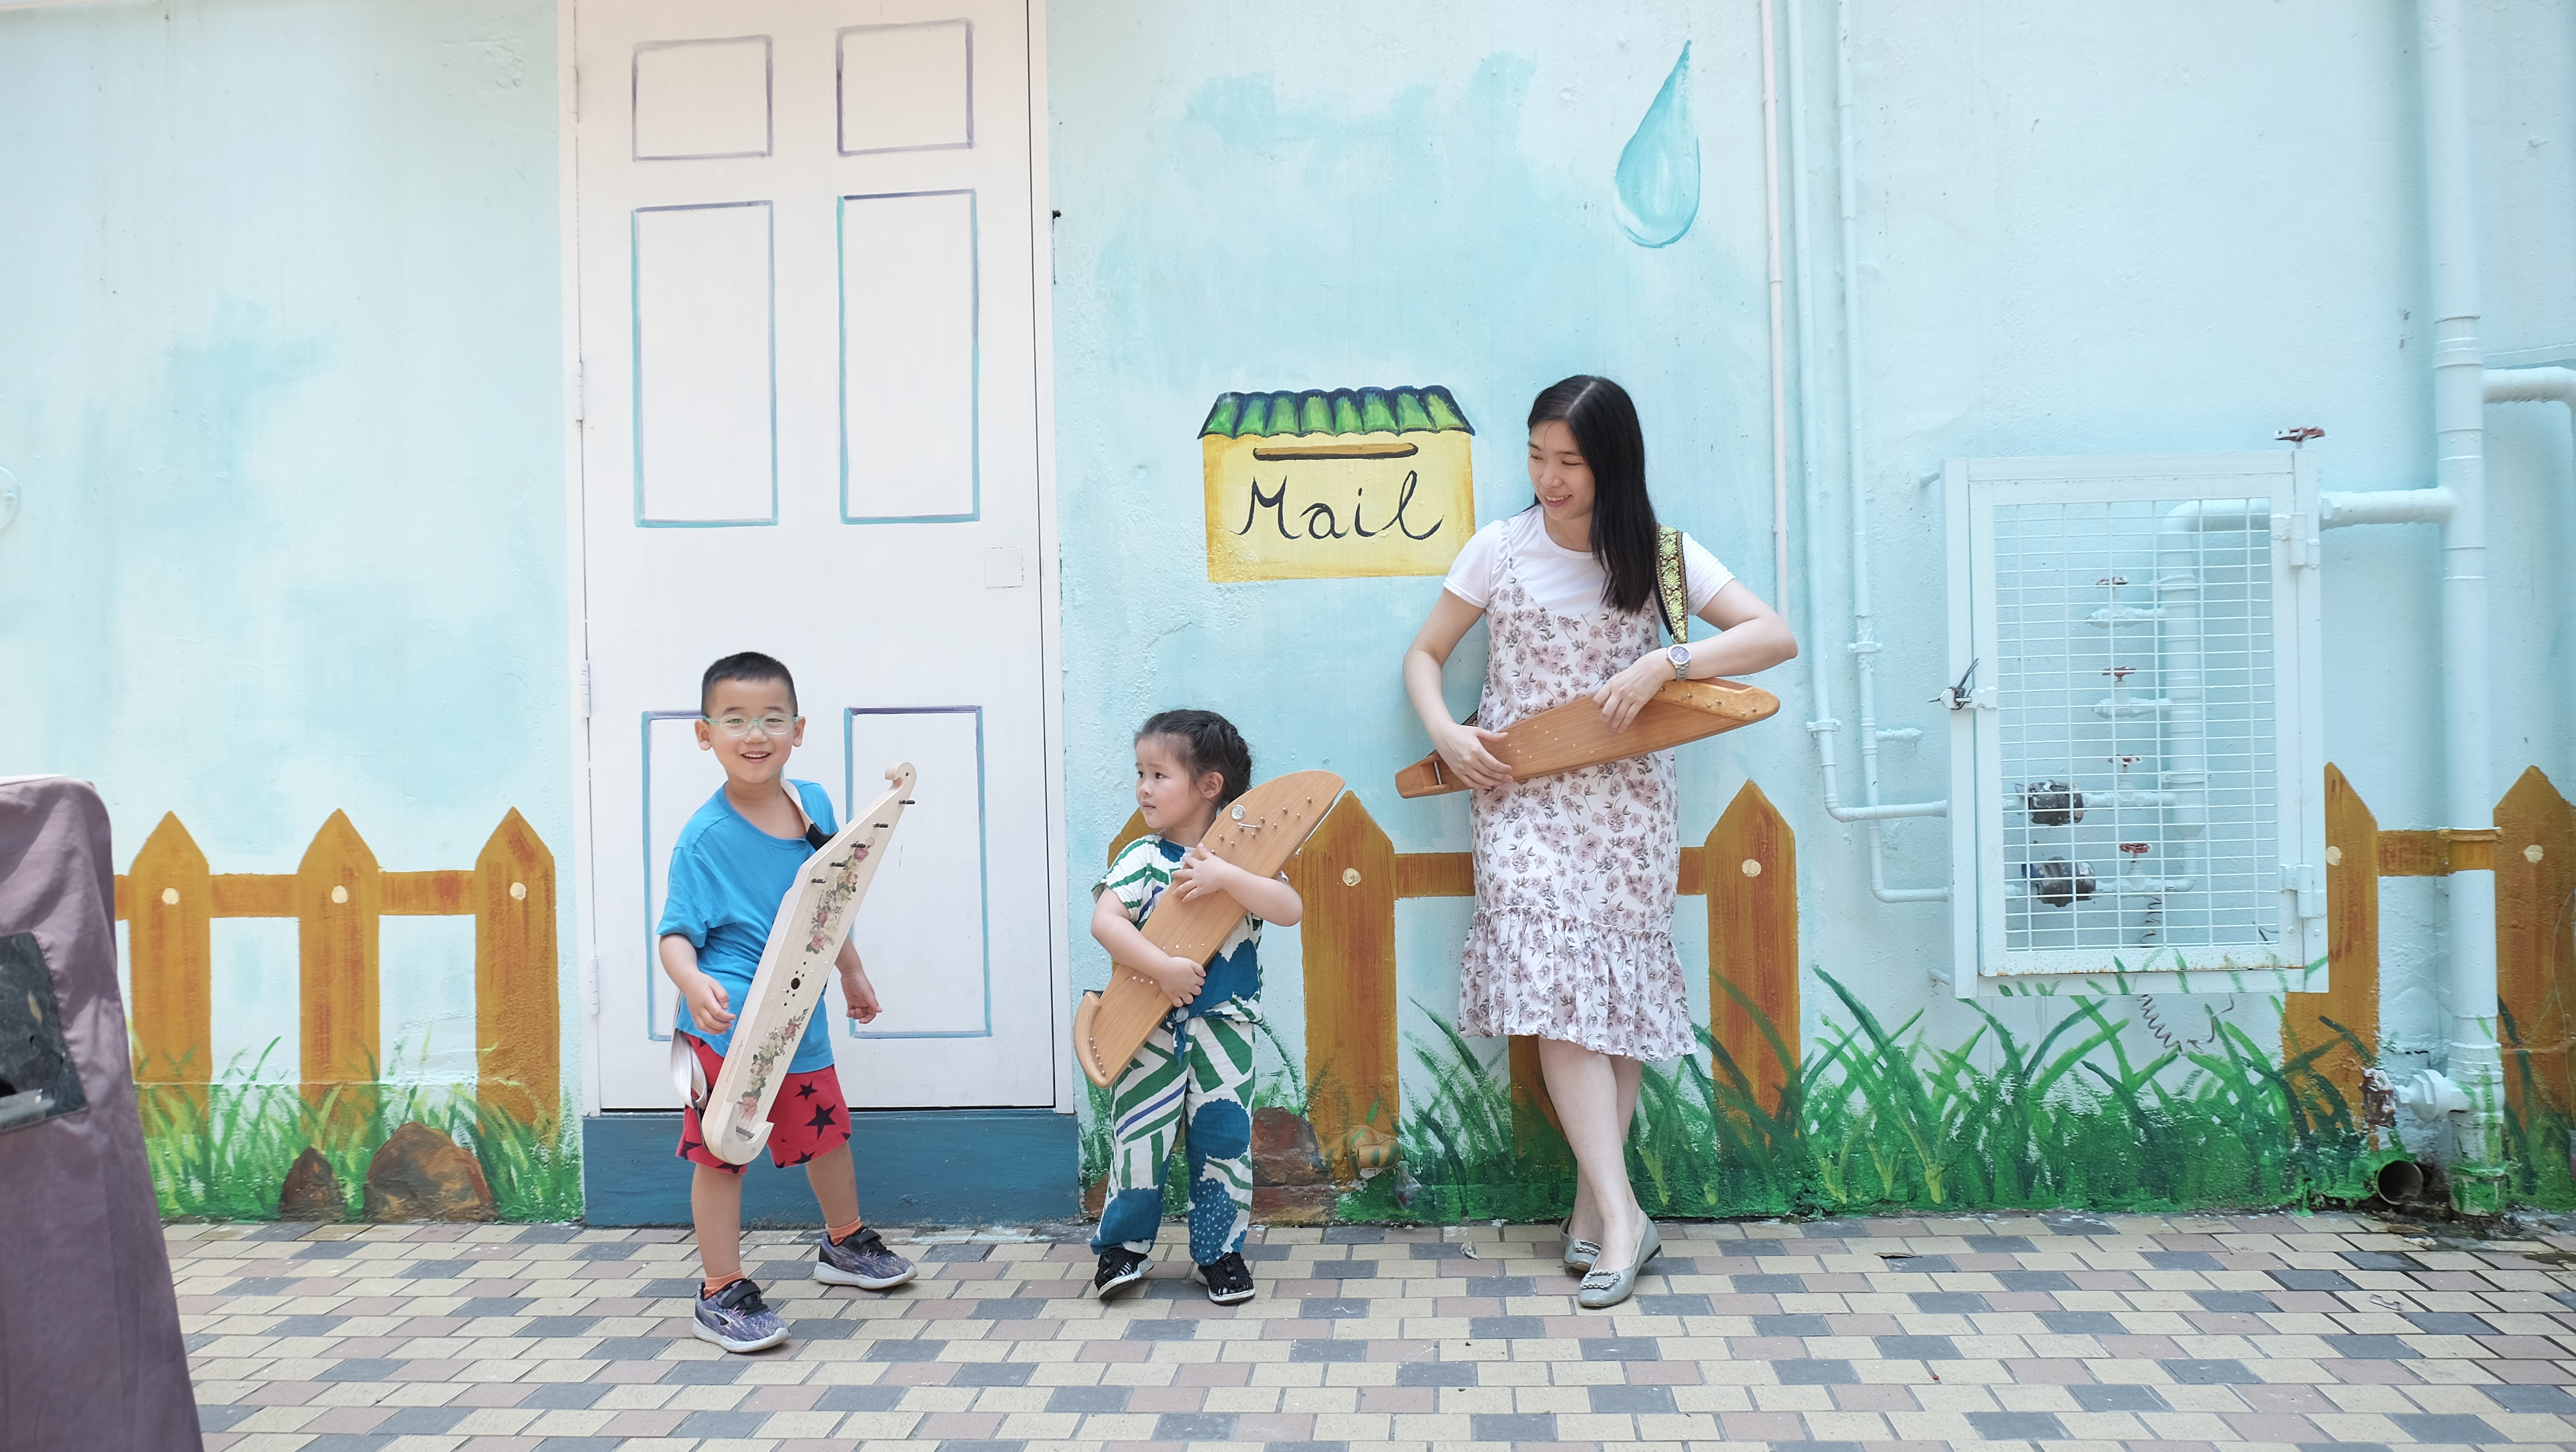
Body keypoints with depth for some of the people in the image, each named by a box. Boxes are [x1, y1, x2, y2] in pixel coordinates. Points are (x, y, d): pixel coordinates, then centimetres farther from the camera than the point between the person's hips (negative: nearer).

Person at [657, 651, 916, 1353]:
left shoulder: (815, 803, 1)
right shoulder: (705, 837, -17)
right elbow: (677, 933, -20)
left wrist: (852, 972, 25)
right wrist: (692, 983, -40)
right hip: (727, 1025, -7)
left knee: (827, 1129, 21)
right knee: (722, 1152, 0)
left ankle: (844, 1244, 44)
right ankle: (721, 1293, 15)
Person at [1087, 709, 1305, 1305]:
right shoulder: (1141, 858, -3)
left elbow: (1290, 910, -16)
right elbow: (1105, 921, -15)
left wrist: (1224, 877, -27)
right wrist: (1163, 969, -24)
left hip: (1224, 1025, 0)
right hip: (1149, 1025, 0)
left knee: (1224, 1137, 6)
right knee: (1138, 1133, 2)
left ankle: (1218, 1251, 22)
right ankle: (1124, 1245, 21)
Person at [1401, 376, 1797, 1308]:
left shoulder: (1658, 555, 0)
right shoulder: (1499, 548, 2)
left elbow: (1775, 637, -3)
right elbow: (1425, 654, 10)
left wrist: (1666, 663, -17)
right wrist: (1445, 732, -9)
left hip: (1627, 798, 1)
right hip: (1521, 794, -1)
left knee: (1621, 991, 1)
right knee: (1555, 988, -14)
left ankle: (1592, 1211, 14)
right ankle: (1622, 1220, -12)